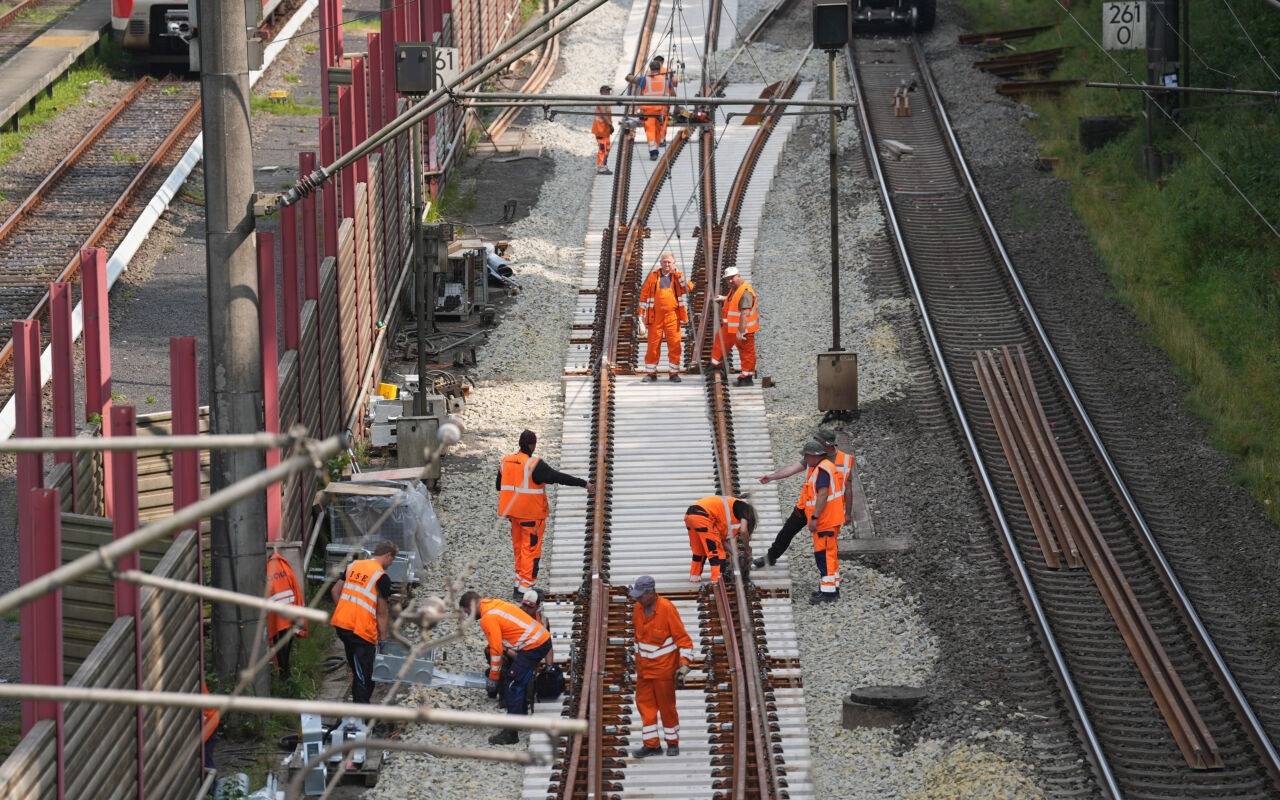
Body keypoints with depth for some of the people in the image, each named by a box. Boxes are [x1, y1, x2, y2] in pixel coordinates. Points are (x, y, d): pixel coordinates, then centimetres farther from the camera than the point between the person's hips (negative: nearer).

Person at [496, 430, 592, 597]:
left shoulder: (505, 461, 3)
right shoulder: (534, 464, -18)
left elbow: (498, 486, 16)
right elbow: (559, 477, -21)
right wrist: (584, 483, -14)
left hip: (513, 512, 7)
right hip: (531, 514, -7)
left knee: (519, 548, 17)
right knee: (531, 549, 0)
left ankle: (519, 586, 23)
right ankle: (524, 589, -3)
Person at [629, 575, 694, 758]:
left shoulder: (667, 609, -19)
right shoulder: (638, 609, 0)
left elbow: (683, 638, -16)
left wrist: (684, 665, -23)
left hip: (664, 667, -6)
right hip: (643, 666, 6)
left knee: (667, 706, 4)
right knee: (644, 704, 5)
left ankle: (673, 743, 20)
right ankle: (652, 745, 13)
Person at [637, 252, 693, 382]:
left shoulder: (677, 276, 8)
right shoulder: (653, 276, 6)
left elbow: (689, 288, -9)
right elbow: (644, 295, 8)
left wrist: (678, 275, -15)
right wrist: (641, 315, 3)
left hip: (672, 316, 0)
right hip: (655, 316, 0)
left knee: (674, 345, -1)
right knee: (653, 345, 2)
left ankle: (674, 373, 8)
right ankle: (651, 373, 10)